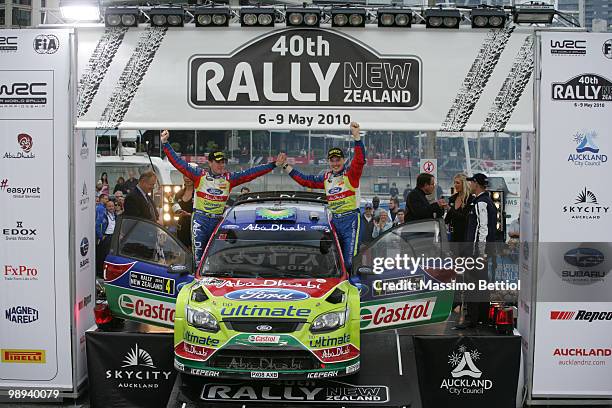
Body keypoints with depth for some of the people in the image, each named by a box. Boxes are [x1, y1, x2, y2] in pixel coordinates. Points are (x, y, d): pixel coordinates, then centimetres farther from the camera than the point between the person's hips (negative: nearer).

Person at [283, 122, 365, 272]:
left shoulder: (350, 173, -1)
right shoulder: (326, 178, 16)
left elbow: (359, 160, -19)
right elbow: (306, 180, 22)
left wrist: (356, 136, -29)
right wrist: (286, 167, 22)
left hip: (351, 219, -7)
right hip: (334, 219, 7)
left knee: (350, 262, -15)